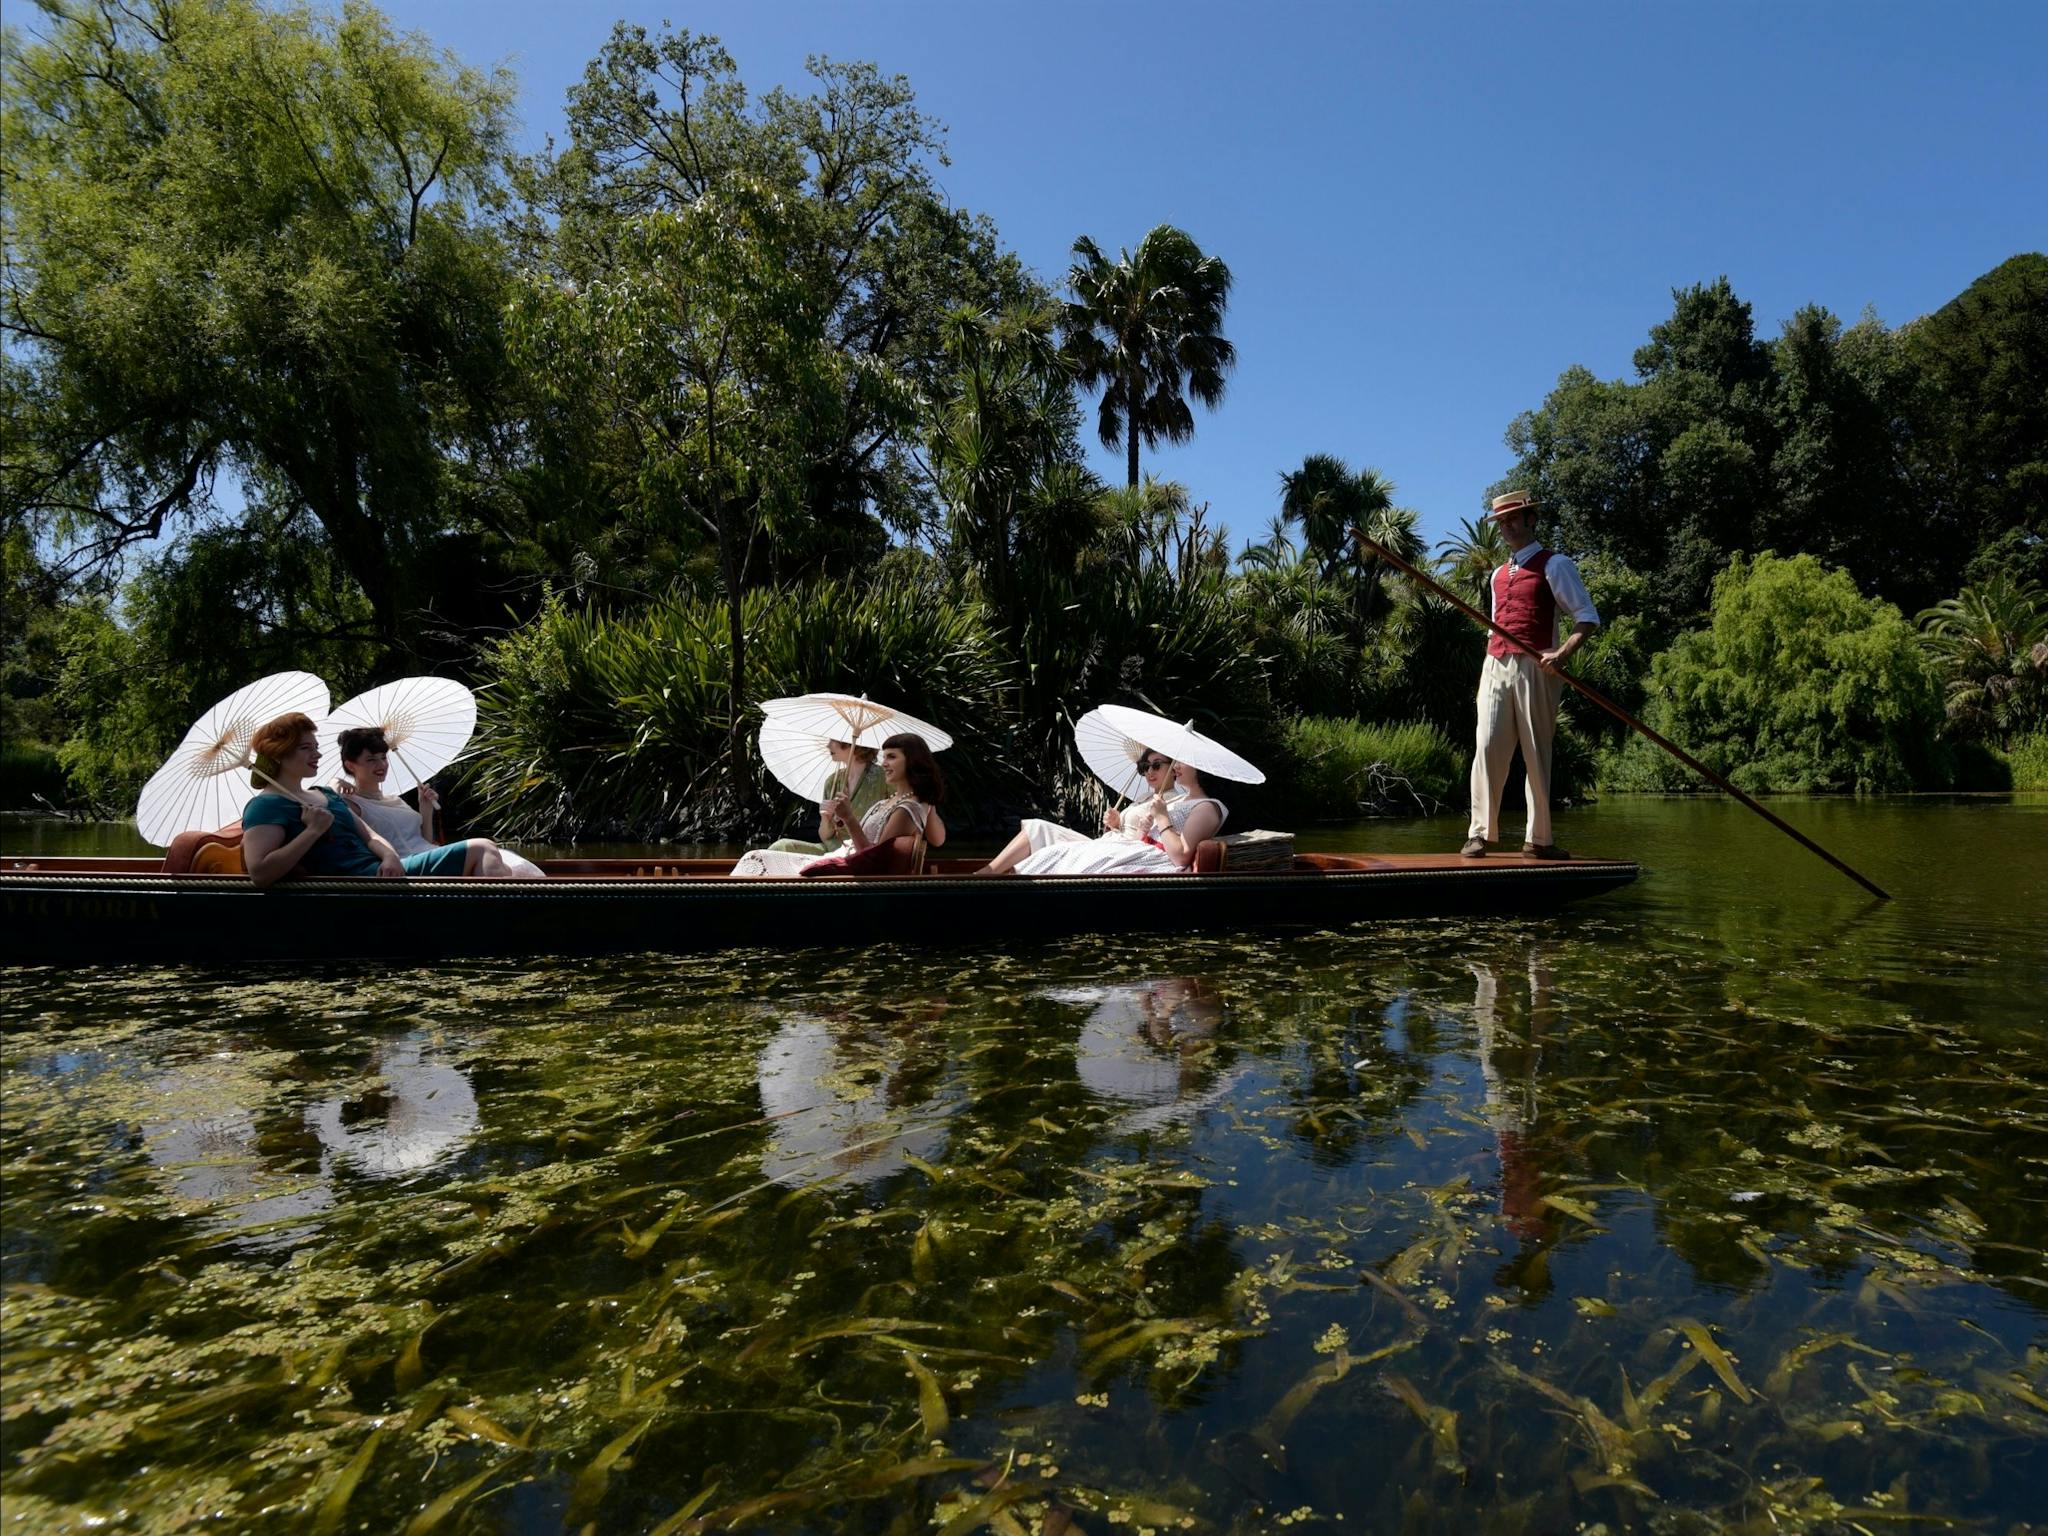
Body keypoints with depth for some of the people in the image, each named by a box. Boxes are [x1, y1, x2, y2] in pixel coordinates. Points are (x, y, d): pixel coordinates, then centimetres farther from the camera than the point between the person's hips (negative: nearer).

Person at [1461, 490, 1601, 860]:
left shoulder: (1554, 565, 3)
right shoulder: (1498, 575, 22)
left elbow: (1588, 617, -3)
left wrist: (1563, 653, -19)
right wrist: (1489, 668, 15)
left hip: (1534, 669, -5)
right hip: (1495, 667, 5)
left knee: (1537, 753, -1)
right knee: (1487, 747, -5)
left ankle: (1538, 838, 5)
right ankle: (1480, 833, -4)